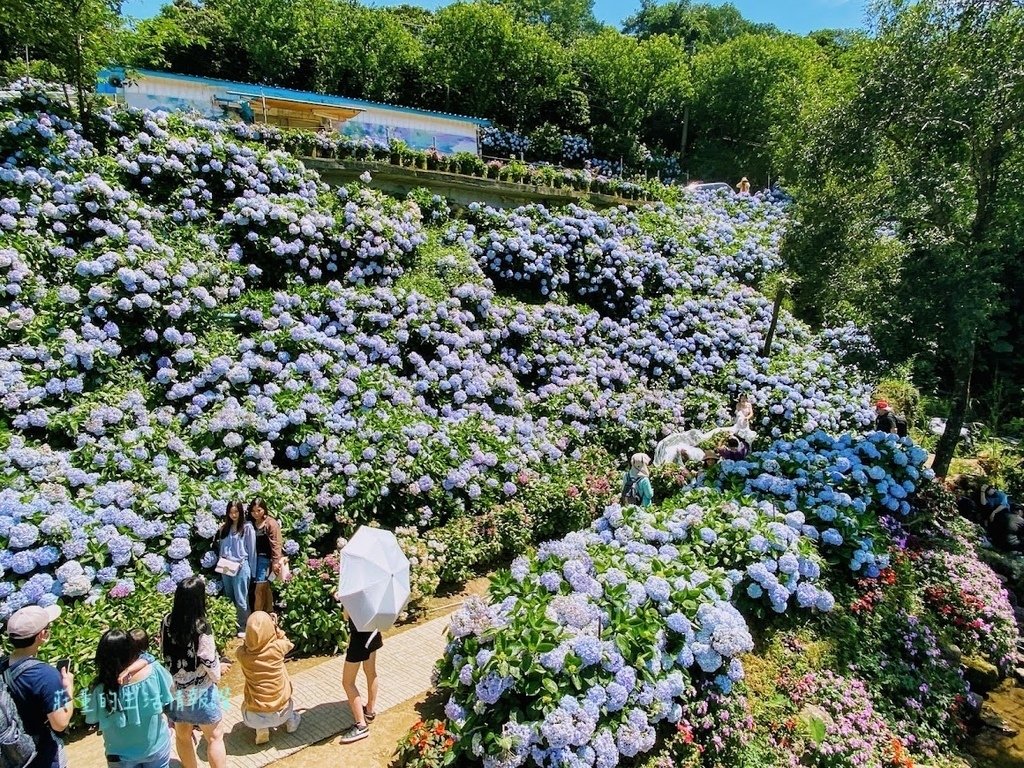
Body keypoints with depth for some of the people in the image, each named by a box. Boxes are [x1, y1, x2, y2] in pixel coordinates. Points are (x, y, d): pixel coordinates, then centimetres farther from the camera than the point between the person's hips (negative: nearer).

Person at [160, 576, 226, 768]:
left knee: (182, 736, 24)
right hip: (199, 691, -5)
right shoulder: (201, 627, -26)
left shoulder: (167, 622, -10)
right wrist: (217, 675, 3)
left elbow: (163, 649, 3)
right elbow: (210, 661, -18)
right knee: (215, 737, 12)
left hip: (174, 689, 6)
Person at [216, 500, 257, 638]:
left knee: (240, 599, -1)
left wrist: (251, 571, -2)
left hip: (241, 567, -5)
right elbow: (220, 547, 17)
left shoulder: (247, 527, -3)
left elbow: (252, 550, -2)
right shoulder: (224, 528, 12)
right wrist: (221, 562, 4)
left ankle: (243, 627, 7)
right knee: (229, 598, 14)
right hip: (225, 567, 5)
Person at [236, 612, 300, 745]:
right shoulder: (278, 648, -15)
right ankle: (291, 720, 21)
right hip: (280, 713, 2)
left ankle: (261, 729, 13)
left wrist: (253, 627, 0)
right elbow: (287, 642, 10)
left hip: (254, 718, -1)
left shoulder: (242, 654, -15)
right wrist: (275, 626, 7)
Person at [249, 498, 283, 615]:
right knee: (265, 588, 14)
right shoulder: (251, 523, 10)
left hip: (265, 559, -6)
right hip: (254, 558, 6)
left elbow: (275, 544, -12)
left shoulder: (271, 523, -8)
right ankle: (269, 613, 23)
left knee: (259, 590, -5)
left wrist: (276, 562, -16)